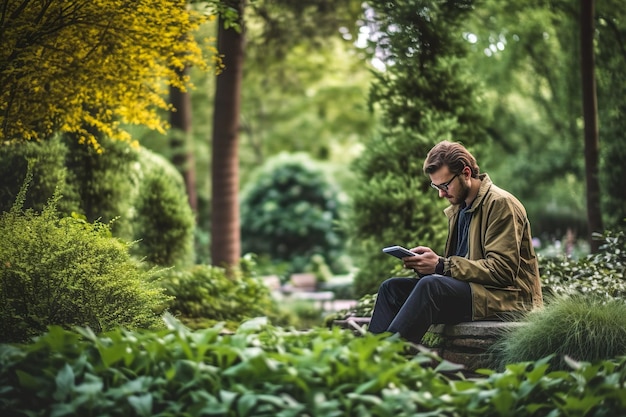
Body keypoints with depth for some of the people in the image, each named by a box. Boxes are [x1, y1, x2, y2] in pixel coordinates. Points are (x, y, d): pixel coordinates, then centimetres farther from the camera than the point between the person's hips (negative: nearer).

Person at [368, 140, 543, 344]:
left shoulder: (501, 204, -10)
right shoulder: (458, 208, 17)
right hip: (471, 289, 9)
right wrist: (431, 260, -3)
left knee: (430, 286, -32)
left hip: (505, 297, -9)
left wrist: (441, 265, -21)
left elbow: (502, 269, -18)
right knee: (391, 288, -4)